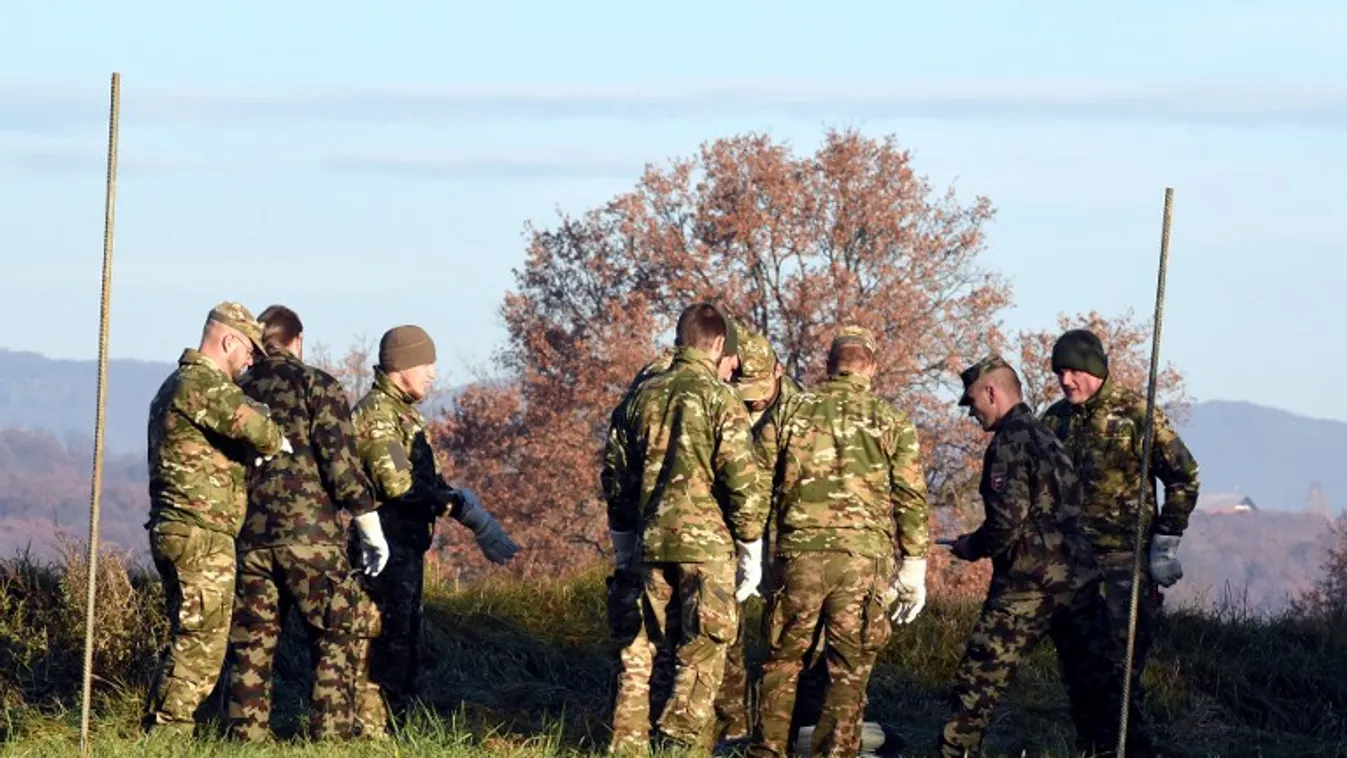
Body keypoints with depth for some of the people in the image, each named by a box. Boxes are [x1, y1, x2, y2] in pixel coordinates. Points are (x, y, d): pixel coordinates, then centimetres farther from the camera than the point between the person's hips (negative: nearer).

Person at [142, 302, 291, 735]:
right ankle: (169, 736, -10)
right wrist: (279, 444, -6)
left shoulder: (178, 385, 21)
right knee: (201, 647, -9)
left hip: (178, 532, 11)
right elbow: (251, 423, -26)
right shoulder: (202, 384, -13)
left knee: (187, 643, 16)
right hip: (201, 536, -11)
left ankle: (156, 734, 18)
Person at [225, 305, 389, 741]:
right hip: (310, 537, -4)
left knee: (251, 647, 9)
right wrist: (371, 528, -3)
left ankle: (246, 737, 8)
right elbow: (341, 462, -10)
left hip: (249, 539, 4)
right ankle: (330, 737, -2)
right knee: (337, 640, 4)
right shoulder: (317, 387, -2)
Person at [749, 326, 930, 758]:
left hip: (799, 551, 1)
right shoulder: (893, 423, 5)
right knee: (850, 671, 5)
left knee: (783, 660, 12)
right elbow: (912, 499, 3)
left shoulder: (794, 410, 7)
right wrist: (914, 568, 8)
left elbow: (763, 486, 8)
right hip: (864, 558, -1)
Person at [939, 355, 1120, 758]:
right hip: (1079, 579, 8)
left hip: (1028, 584, -8)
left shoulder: (1009, 442, -10)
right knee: (1091, 683, 7)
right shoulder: (1047, 436, 17)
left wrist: (972, 547, -1)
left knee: (979, 681, -2)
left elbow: (1008, 521, -19)